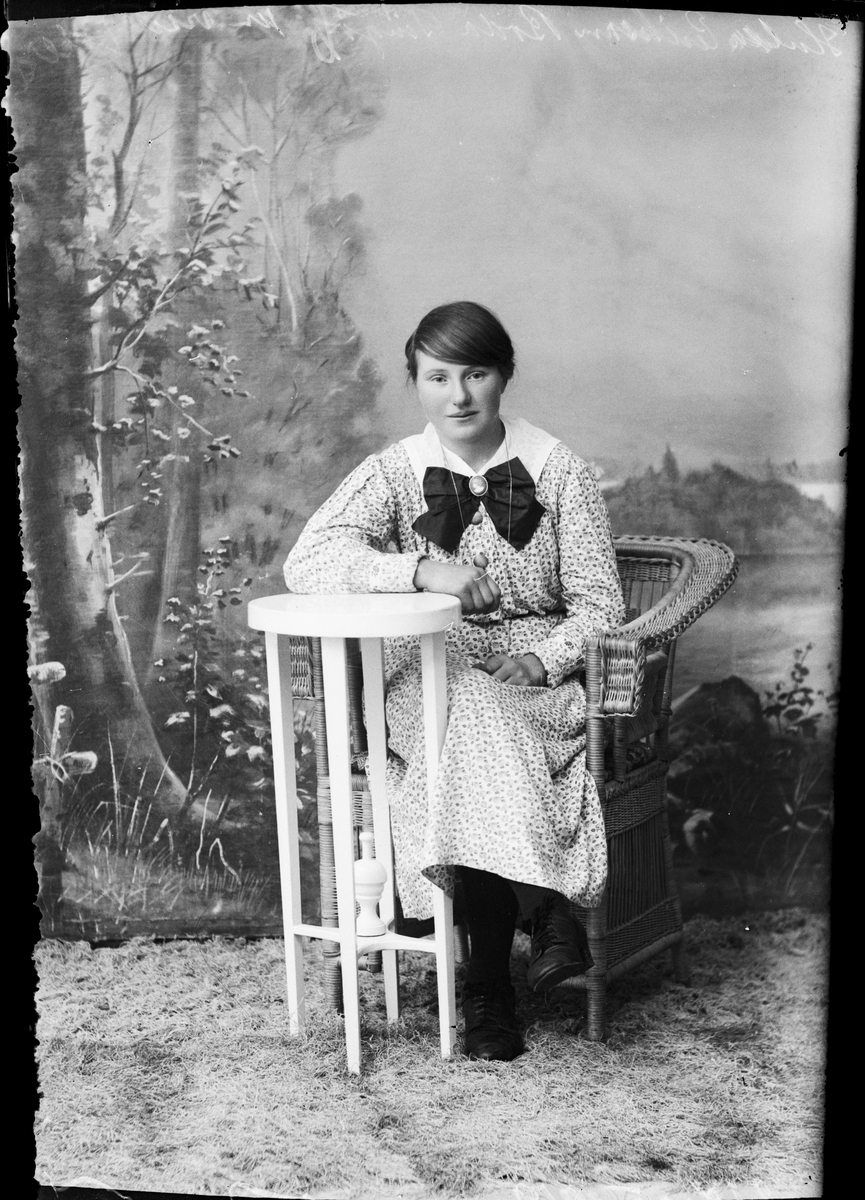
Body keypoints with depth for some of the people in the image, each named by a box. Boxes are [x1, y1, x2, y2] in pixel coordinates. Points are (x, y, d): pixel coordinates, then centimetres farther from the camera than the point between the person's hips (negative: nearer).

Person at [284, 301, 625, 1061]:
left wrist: (542, 661, -18)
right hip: (427, 671, 0)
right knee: (478, 727, -34)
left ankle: (490, 990, -21)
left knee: (480, 766, -32)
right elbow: (307, 561, -12)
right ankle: (548, 919, -22)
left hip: (534, 668, 0)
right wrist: (421, 570, -25)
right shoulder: (397, 471, 2)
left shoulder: (559, 472, 2)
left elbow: (598, 604, 2)